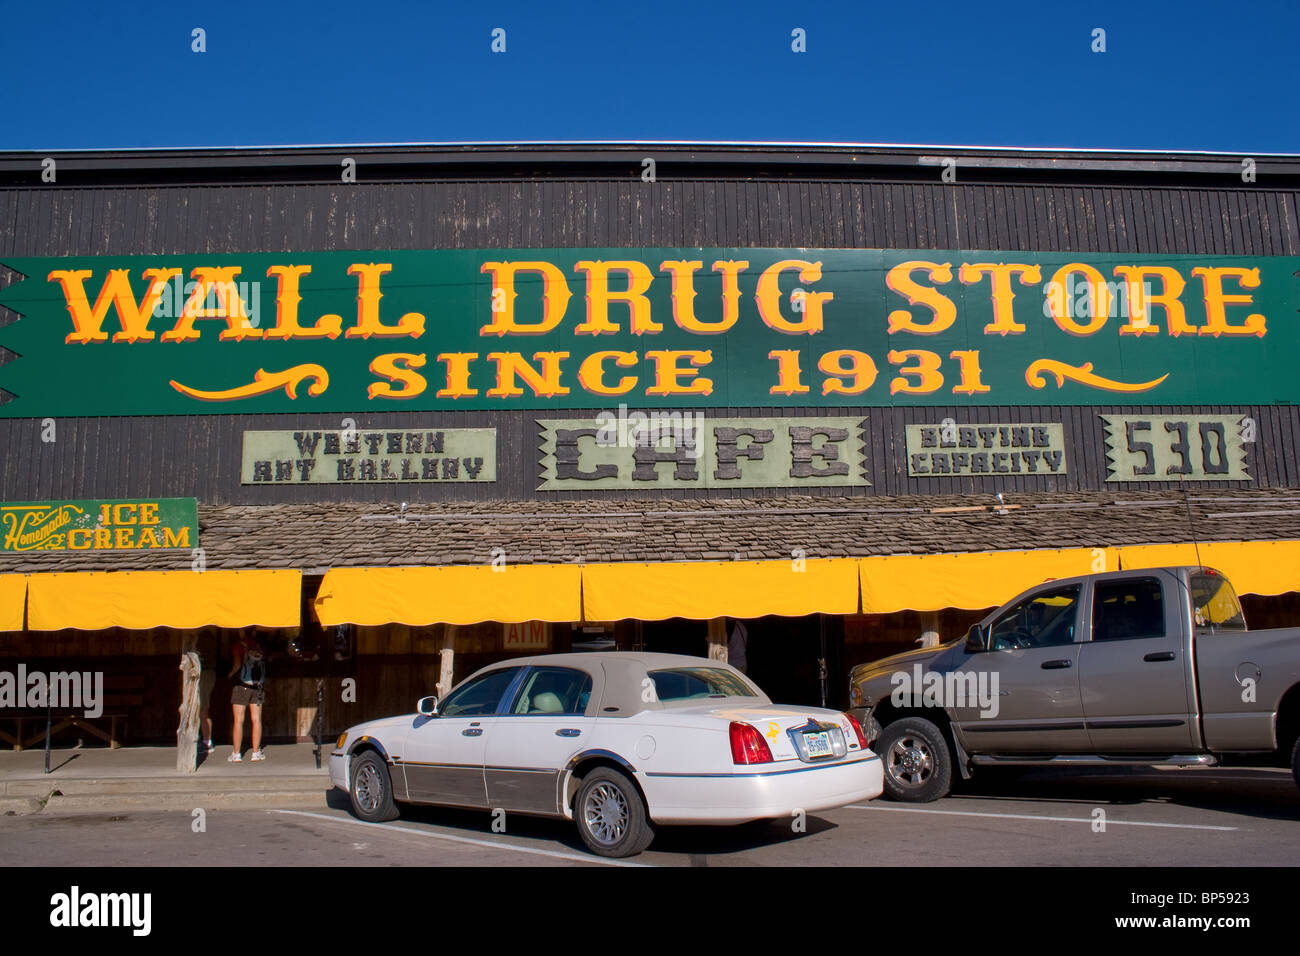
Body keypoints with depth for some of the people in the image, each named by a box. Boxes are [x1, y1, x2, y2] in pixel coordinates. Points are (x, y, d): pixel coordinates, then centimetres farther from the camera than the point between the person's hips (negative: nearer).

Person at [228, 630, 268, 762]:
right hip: (258, 685, 3)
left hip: (242, 684, -3)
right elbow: (264, 664, 8)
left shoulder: (240, 643, -6)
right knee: (256, 719, 7)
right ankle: (256, 752, 8)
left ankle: (236, 754, 2)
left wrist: (230, 675, 5)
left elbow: (237, 665, -11)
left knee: (239, 720, 1)